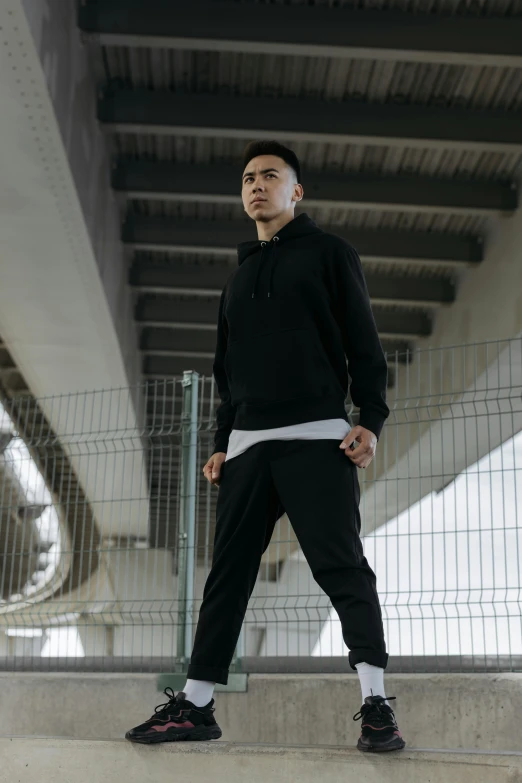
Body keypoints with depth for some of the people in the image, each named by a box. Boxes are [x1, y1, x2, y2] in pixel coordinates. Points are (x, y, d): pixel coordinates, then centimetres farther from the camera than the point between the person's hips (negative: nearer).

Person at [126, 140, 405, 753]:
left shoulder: (328, 252, 9)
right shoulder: (239, 277, 25)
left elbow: (363, 342, 1)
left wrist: (371, 419, -11)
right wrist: (222, 442, 15)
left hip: (317, 437, -5)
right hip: (248, 443, 6)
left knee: (341, 567, -11)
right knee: (228, 572, 4)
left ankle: (376, 704, -11)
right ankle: (195, 704, 8)